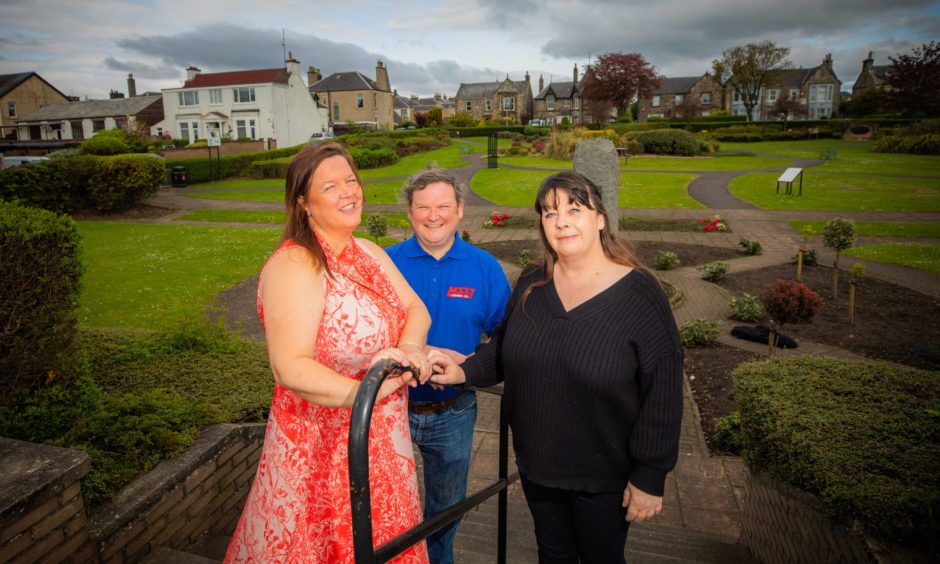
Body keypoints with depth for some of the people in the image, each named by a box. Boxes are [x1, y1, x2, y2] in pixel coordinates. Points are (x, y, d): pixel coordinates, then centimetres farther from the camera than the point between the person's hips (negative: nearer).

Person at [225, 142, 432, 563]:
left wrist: (409, 348, -23)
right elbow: (291, 369, -28)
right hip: (321, 447, -7)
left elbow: (415, 309, -2)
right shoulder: (294, 265, -21)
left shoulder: (369, 253, 6)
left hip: (382, 440, 7)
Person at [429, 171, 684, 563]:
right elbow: (503, 350, 8)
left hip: (605, 476, -4)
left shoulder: (639, 294, -19)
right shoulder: (531, 284, -4)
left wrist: (649, 479, -13)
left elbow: (662, 396, -16)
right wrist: (465, 371, -10)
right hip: (536, 464, 4)